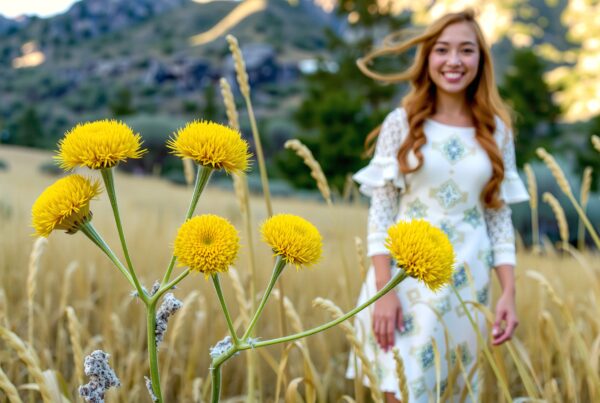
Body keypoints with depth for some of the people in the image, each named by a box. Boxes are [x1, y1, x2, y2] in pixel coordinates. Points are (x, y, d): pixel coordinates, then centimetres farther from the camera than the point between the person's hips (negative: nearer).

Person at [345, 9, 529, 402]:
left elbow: (500, 218, 6)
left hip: (468, 281, 3)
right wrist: (384, 290, -12)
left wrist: (509, 293, -2)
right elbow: (380, 213, -4)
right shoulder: (402, 123, -2)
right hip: (406, 276, -2)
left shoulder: (497, 131, 5)